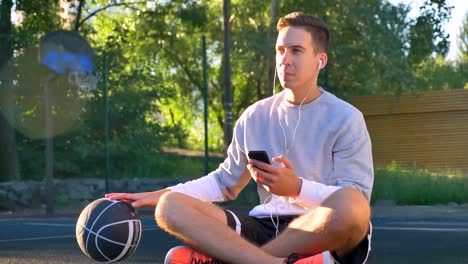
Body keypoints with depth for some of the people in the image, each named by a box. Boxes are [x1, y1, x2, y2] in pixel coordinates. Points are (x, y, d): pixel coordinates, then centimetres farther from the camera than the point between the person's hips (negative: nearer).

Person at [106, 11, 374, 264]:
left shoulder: (345, 118, -1)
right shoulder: (255, 116, 13)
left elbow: (355, 201, -8)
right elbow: (225, 182, 22)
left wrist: (297, 187, -22)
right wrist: (162, 194, 10)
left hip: (328, 236, -4)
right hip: (266, 226, 4)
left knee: (351, 206, -39)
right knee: (170, 206, -15)